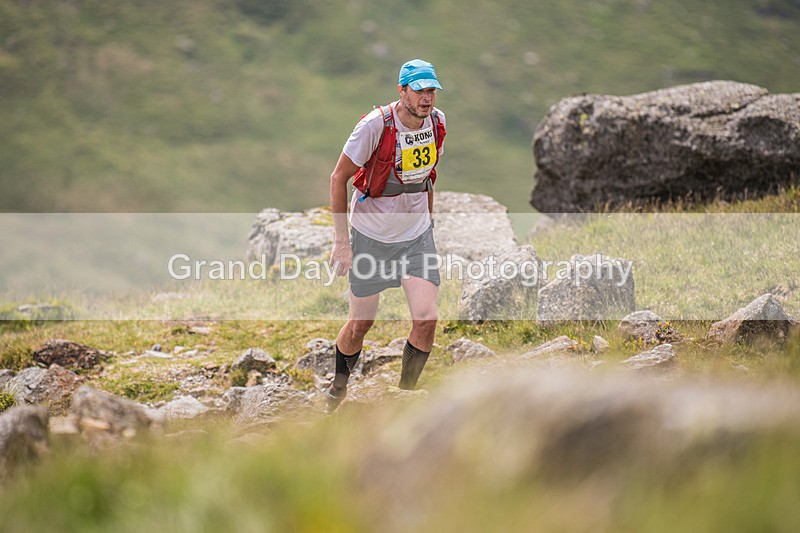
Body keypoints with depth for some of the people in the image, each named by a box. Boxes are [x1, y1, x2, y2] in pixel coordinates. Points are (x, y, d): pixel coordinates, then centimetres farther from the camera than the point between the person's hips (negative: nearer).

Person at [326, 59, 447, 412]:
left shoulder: (437, 122, -3)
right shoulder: (375, 125, -20)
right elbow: (338, 178, -12)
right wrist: (341, 241, -14)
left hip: (417, 235, 4)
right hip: (371, 234, -4)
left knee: (426, 318, -12)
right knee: (360, 324, 5)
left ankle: (404, 396, 8)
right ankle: (338, 386, 34)